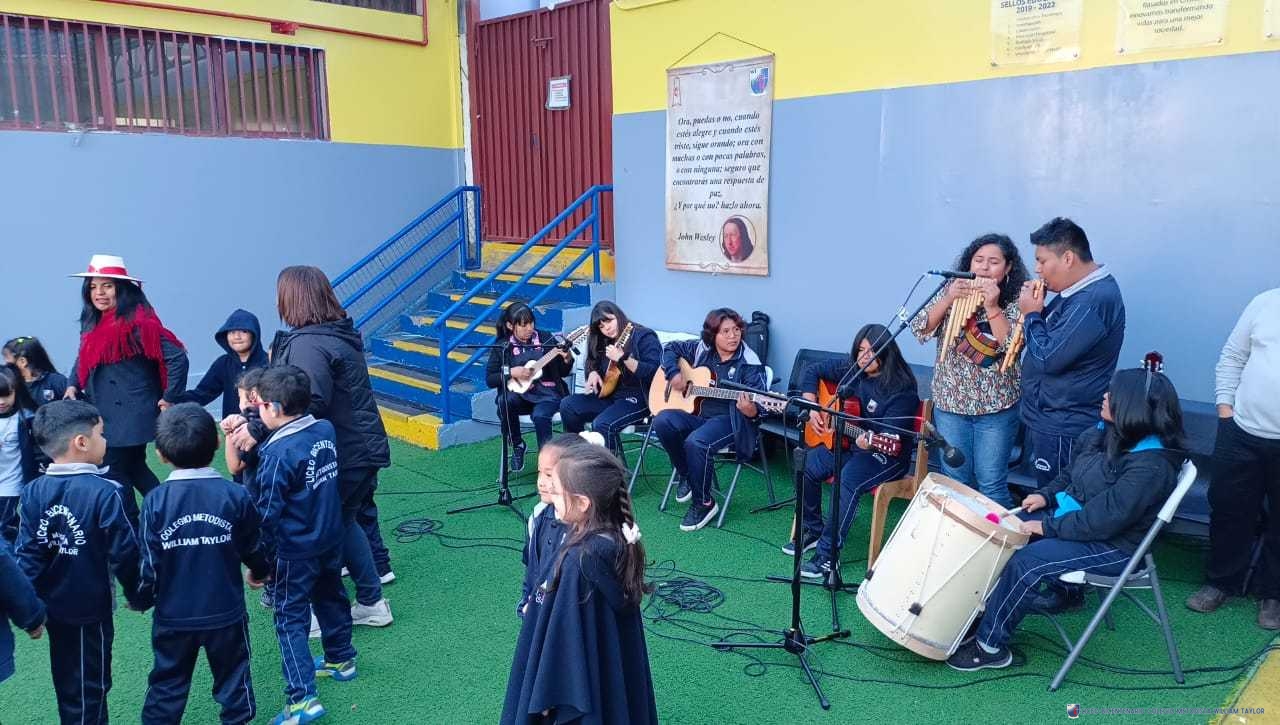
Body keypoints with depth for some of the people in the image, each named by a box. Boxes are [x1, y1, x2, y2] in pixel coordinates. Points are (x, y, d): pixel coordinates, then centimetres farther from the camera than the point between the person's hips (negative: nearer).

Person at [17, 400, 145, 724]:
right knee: (90, 685, 11)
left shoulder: (34, 491, -7)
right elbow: (124, 553, -18)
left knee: (66, 679, 24)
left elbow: (28, 554, -6)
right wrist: (137, 596, -2)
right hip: (90, 607, -6)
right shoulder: (105, 492, -23)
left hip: (53, 604, 6)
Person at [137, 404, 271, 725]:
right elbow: (252, 548, 0)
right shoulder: (235, 495, -14)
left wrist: (142, 598, 11)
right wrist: (260, 572, 22)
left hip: (173, 616, 1)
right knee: (233, 677, 16)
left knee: (167, 683, 18)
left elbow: (149, 563, -10)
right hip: (226, 613, 0)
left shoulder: (156, 501, -14)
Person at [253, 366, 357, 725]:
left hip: (296, 550, -7)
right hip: (331, 538, 7)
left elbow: (267, 513, -19)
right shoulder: (326, 430, -4)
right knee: (331, 598, 24)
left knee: (290, 619, 2)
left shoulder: (278, 453, -23)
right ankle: (341, 659, 42)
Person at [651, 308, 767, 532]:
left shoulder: (749, 364, -10)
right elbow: (671, 348, 18)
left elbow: (758, 403, -15)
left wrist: (751, 411, -39)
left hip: (728, 419, -5)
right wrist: (674, 373, 0)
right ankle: (685, 474, 4)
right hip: (695, 411, 5)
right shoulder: (701, 349, 4)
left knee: (696, 442, -33)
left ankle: (704, 504, -10)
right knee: (662, 422, -22)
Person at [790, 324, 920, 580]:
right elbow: (813, 371, 10)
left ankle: (827, 555, -26)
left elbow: (891, 435, -24)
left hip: (887, 454, -6)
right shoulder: (851, 369, -1)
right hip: (846, 443, 6)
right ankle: (812, 530, 6)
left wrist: (870, 443, -46)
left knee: (848, 480, -34)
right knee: (806, 466, -16)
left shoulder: (901, 389, -18)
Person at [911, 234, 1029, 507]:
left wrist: (992, 306, -22)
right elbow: (920, 328, -6)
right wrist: (948, 298, -17)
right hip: (950, 402, 3)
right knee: (953, 480, 11)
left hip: (996, 407, -3)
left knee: (991, 484, 2)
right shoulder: (953, 291, 3)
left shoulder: (1016, 301, -5)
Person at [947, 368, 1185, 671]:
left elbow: (1104, 520, -28)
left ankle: (990, 647, -10)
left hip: (1112, 547, -9)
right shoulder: (1107, 432, 0)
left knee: (1025, 561, -23)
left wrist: (1047, 527, -22)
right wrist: (1046, 495, 0)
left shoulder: (1151, 465, -26)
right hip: (1072, 516, 9)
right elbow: (1071, 473, 16)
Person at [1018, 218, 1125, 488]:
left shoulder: (1094, 300, -26)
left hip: (1062, 428, -10)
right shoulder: (1085, 288, 7)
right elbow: (1053, 334, 16)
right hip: (1048, 417, 10)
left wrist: (1032, 314, -14)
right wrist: (1039, 308, -2)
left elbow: (1048, 358, -28)